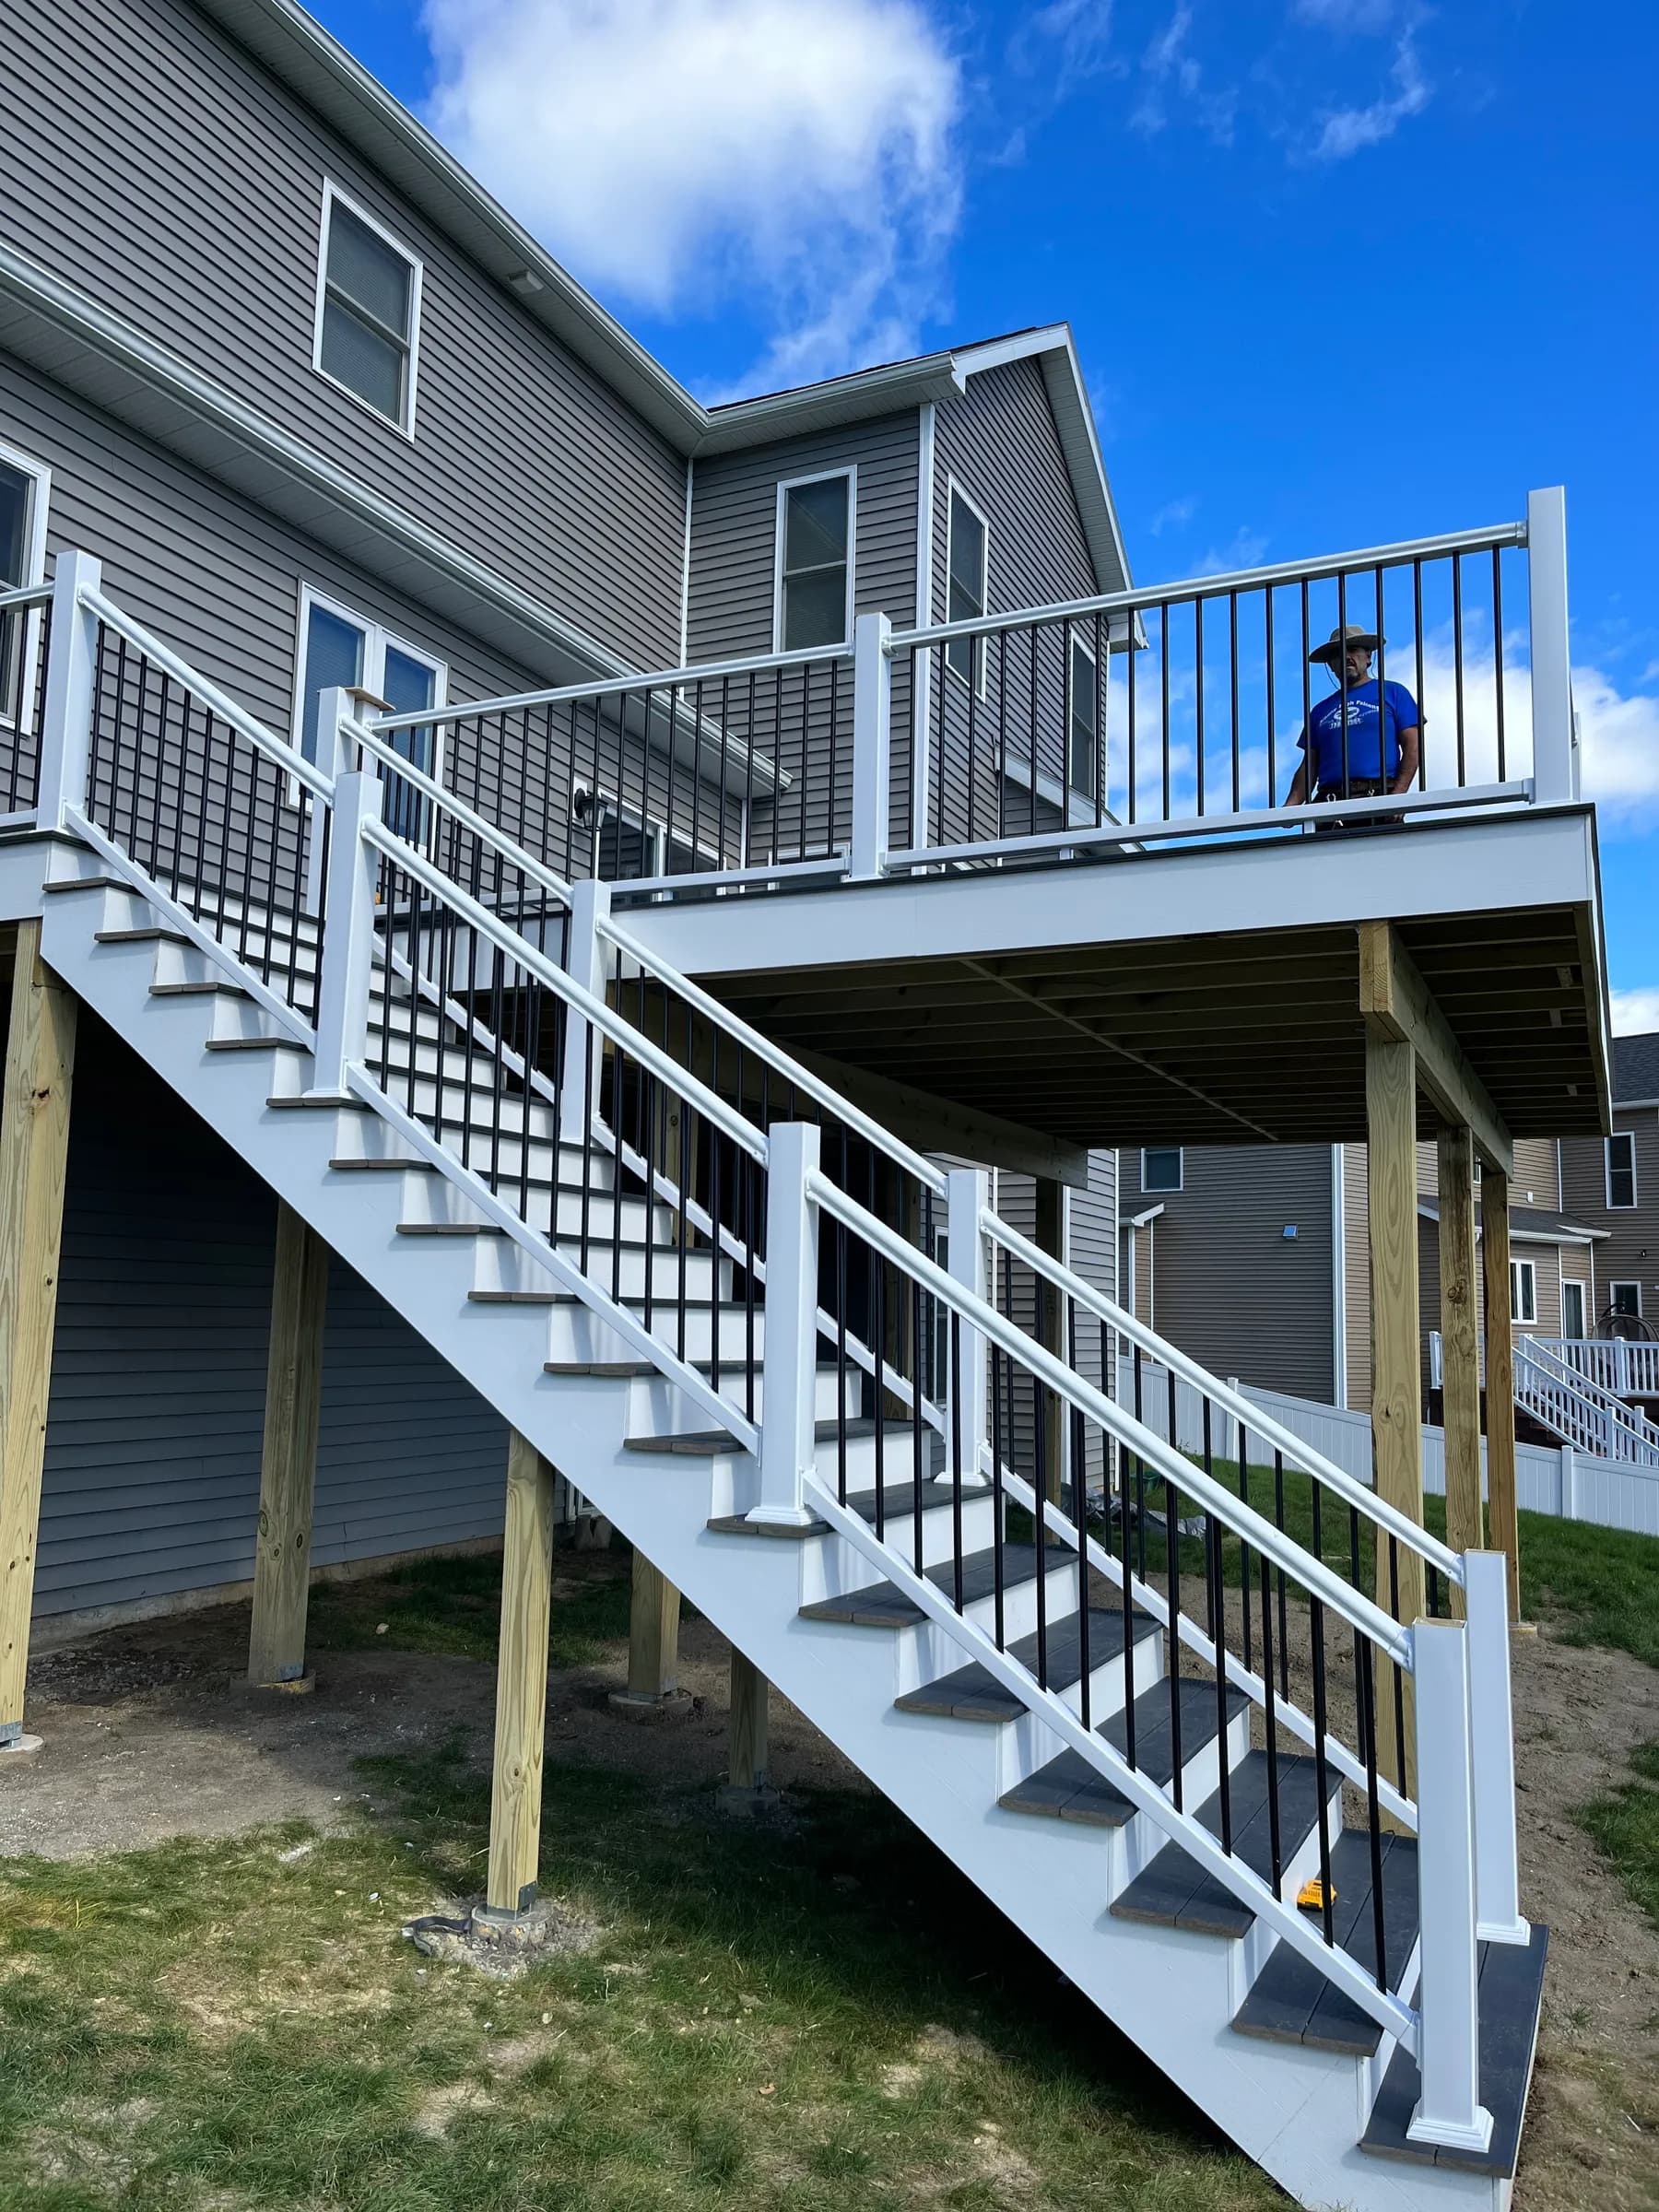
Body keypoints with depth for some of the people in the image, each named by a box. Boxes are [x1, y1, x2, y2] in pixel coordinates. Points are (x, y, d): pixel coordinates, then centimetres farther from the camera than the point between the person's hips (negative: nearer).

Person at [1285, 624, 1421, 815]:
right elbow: (1309, 765, 19)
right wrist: (1292, 804, 0)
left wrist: (1398, 794, -9)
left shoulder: (1393, 693, 14)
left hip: (1379, 800, -3)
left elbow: (1412, 746, 6)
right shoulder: (1321, 710, 23)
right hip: (1329, 804, 3)